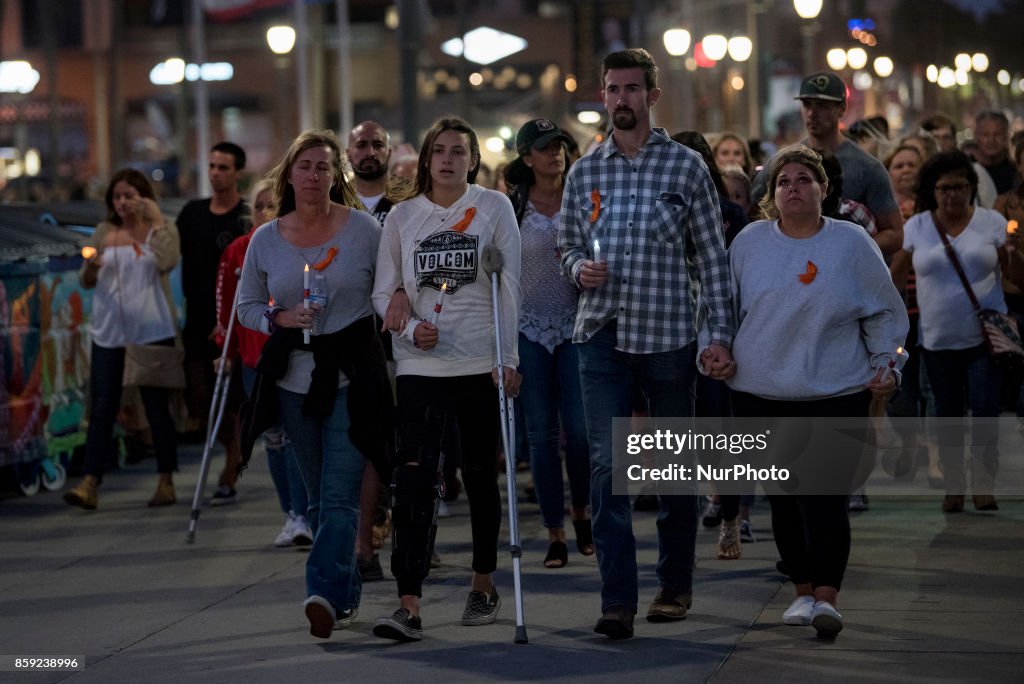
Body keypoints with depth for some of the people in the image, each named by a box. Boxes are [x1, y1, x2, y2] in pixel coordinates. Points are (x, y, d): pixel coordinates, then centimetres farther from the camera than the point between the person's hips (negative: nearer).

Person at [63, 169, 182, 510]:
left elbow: (168, 261, -20)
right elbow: (86, 282, 14)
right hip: (108, 330, 3)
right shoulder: (104, 232, 11)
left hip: (152, 329, -3)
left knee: (157, 406, 3)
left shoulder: (158, 230, 1)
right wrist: (90, 267, -9)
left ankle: (166, 483, 11)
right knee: (102, 407, -3)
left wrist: (156, 219, -17)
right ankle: (89, 484, -8)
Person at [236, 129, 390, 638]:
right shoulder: (265, 240, 5)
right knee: (317, 496, 10)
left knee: (339, 493, -14)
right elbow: (246, 306, 12)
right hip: (294, 377, 4)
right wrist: (281, 319, -8)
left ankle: (324, 593, -24)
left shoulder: (363, 228, -2)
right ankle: (346, 595, 19)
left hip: (351, 375, -4)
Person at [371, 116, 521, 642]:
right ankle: (408, 605, -17)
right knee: (414, 476, -11)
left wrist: (508, 357, -7)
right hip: (420, 364, 1)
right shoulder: (402, 217, 7)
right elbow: (383, 292, 9)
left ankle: (484, 584, 27)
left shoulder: (494, 208, 3)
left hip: (480, 362, 0)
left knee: (480, 474, 9)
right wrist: (409, 327, -12)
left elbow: (509, 287, 0)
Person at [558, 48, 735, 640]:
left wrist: (721, 334, -5)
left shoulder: (686, 166, 1)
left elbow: (712, 257, 1)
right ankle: (618, 600, -11)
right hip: (603, 333, 1)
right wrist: (578, 267, -6)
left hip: (668, 332, -1)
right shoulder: (584, 173, 9)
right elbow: (568, 243, 19)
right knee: (607, 463, -9)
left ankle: (676, 584, 27)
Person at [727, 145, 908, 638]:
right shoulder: (750, 243, 7)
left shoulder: (852, 243, 4)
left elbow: (884, 312, 11)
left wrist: (886, 363, 5)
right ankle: (803, 592, 17)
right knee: (784, 498, 5)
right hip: (761, 394, 2)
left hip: (837, 392, -2)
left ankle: (826, 598, -13)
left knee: (824, 496, -12)